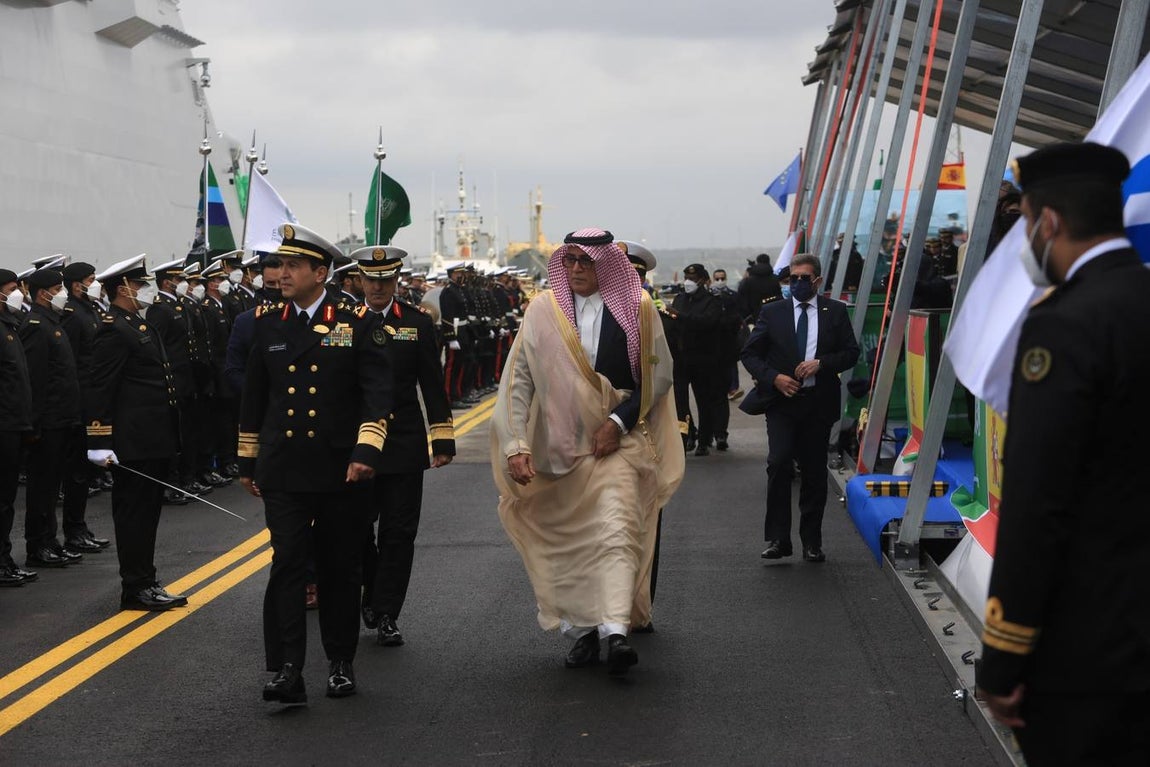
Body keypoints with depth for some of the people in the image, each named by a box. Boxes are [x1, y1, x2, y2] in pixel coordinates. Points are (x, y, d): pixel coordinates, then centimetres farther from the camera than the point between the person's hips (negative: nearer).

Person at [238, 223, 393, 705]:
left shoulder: (357, 324, -2)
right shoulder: (267, 324, 7)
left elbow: (378, 393, -7)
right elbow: (253, 397, 14)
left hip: (340, 470, -1)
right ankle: (287, 670, -7)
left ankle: (340, 662, 21)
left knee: (340, 569, 8)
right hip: (283, 471, 2)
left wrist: (366, 450, -19)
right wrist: (247, 460, 16)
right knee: (286, 566, -6)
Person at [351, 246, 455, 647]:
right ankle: (371, 598, 27)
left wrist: (443, 440, -1)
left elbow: (433, 386, 4)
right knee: (357, 531, 4)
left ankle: (385, 616, 7)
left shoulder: (418, 323, 4)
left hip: (404, 445, 0)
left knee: (398, 534, 1)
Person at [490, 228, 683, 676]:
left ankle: (616, 629, -25)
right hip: (558, 444, 2)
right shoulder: (543, 311, 2)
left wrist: (619, 421, -8)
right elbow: (518, 380, -2)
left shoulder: (636, 309, 0)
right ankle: (582, 630, 18)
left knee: (616, 530, -17)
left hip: (617, 441, -2)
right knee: (568, 539, 7)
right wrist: (516, 445, -12)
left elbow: (659, 375, 3)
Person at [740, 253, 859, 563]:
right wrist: (774, 377, -9)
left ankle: (812, 542, 15)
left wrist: (822, 363, -13)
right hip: (781, 400, -1)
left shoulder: (835, 312, 7)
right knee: (779, 464, -15)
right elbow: (749, 354, 6)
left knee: (815, 471, 5)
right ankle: (778, 538, -8)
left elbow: (851, 352, 4)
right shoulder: (772, 312, 6)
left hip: (819, 402, 1)